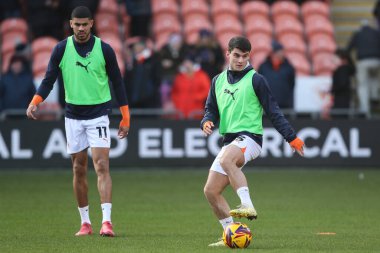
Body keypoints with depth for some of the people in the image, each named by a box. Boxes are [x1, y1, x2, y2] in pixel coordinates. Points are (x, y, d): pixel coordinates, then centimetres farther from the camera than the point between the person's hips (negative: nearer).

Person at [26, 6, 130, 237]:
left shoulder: (104, 49, -4)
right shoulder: (61, 49, -1)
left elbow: (117, 82, 1)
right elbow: (49, 80, 1)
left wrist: (126, 118, 1)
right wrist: (35, 103, -17)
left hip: (98, 115, -2)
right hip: (73, 117, 3)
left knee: (102, 166, -14)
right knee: (79, 169, 7)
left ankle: (106, 221, -20)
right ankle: (85, 222, 16)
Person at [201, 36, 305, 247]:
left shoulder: (255, 80, -2)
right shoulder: (218, 81, 15)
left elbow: (273, 111, -2)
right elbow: (211, 110, 19)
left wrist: (292, 137, -7)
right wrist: (207, 123, -5)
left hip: (249, 136, -7)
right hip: (229, 141, 7)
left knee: (226, 160, -39)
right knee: (211, 191, 1)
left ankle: (248, 206, -44)